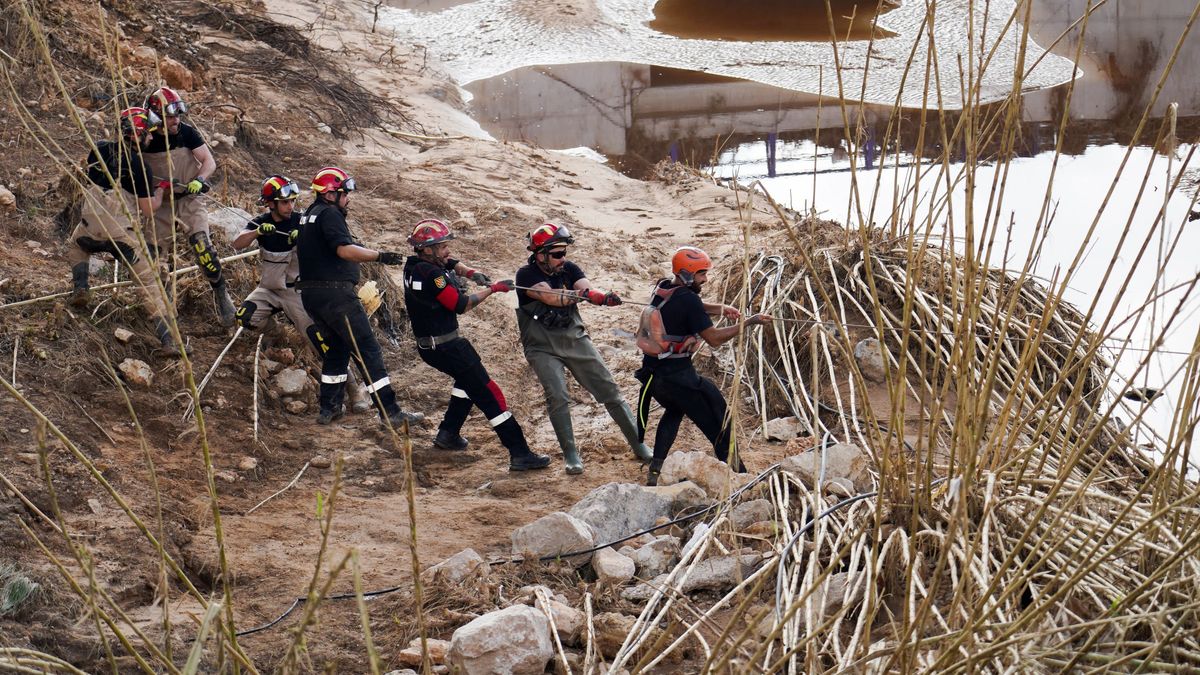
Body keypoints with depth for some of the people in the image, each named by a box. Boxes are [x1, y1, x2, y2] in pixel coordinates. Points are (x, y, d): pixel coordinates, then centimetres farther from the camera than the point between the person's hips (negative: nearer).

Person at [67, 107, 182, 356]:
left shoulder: (99, 150, 0)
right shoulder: (139, 167, -13)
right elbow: (148, 211, -8)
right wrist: (159, 191, 11)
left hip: (90, 229, 4)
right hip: (123, 236, -4)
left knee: (76, 246, 40)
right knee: (149, 282, 4)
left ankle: (80, 288, 20)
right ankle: (168, 339, -2)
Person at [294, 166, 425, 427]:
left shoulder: (309, 215, 18)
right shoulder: (329, 214, -11)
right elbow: (344, 250, -25)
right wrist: (380, 256, -27)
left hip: (311, 294, 10)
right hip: (335, 293, -10)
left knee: (337, 348, 23)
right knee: (368, 350, -8)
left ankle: (329, 408, 25)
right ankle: (390, 412, -10)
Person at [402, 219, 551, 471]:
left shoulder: (414, 264, 3)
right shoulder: (431, 275, -24)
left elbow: (451, 264, 12)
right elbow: (460, 305, -19)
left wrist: (470, 273, -8)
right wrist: (492, 289, -10)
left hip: (427, 344, 10)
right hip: (446, 346, -10)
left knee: (468, 379, 32)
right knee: (489, 394, -8)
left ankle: (448, 434, 35)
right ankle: (520, 454, -10)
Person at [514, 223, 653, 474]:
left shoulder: (568, 268, 0)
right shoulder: (526, 276, -12)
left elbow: (588, 289, -17)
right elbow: (551, 297, -29)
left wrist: (603, 297, -40)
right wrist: (582, 293, -43)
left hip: (575, 339, 4)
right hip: (543, 347, -4)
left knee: (609, 390, 3)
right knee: (557, 397, -20)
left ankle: (639, 445, 12)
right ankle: (570, 455, -4)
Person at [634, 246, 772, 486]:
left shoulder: (661, 289, 6)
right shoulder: (687, 300, -17)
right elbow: (714, 338, -15)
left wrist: (720, 309, 7)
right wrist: (749, 322, -8)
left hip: (651, 374, 8)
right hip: (678, 376, -8)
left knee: (674, 411, 34)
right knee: (717, 425, 5)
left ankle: (654, 470, 25)